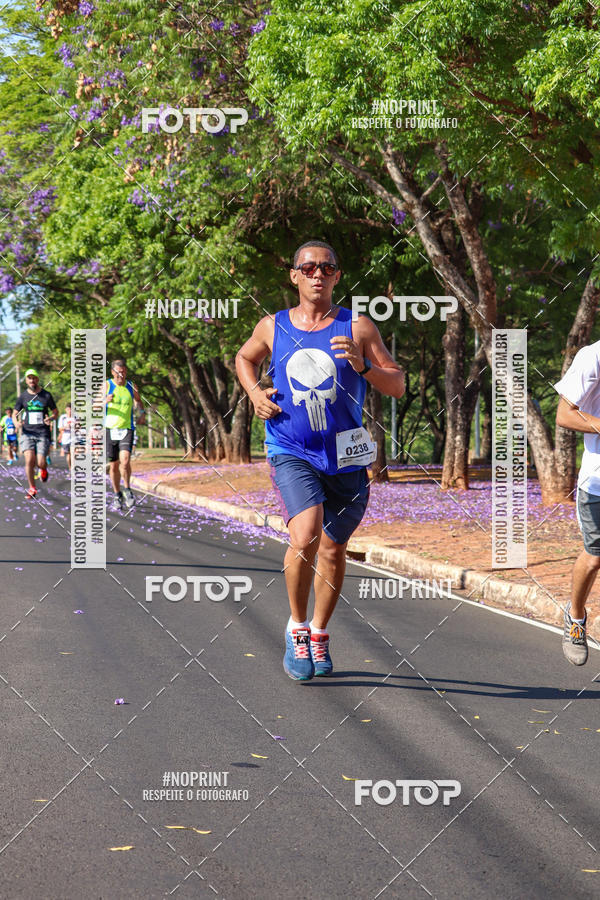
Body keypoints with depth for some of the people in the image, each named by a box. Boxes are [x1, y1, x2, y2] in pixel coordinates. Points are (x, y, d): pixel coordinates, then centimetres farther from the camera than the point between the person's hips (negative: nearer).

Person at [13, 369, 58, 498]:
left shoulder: (46, 395, 3)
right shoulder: (22, 396, 5)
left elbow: (55, 412, 11)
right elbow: (15, 413, 12)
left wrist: (50, 418, -12)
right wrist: (17, 423, -10)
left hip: (43, 434, -1)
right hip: (27, 433, 1)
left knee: (41, 463, -9)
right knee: (29, 460, -16)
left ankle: (43, 469, 31)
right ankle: (32, 488, 0)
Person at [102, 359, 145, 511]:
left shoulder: (131, 386, 5)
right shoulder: (107, 386, -1)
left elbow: (138, 401, 26)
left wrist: (141, 413, 7)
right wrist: (105, 401, -30)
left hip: (127, 429, 0)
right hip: (110, 429, 0)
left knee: (125, 460, -19)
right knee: (113, 465, 5)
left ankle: (127, 490, 2)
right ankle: (117, 495, 22)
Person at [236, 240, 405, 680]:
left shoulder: (358, 328, -1)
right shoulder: (273, 327, 4)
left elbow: (398, 385, 0)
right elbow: (245, 358, 25)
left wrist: (363, 366, -18)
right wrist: (254, 392, 6)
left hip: (346, 458, 1)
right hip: (292, 454, -1)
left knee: (333, 550, 11)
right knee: (305, 537, -23)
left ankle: (319, 634, 34)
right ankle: (297, 627, -1)